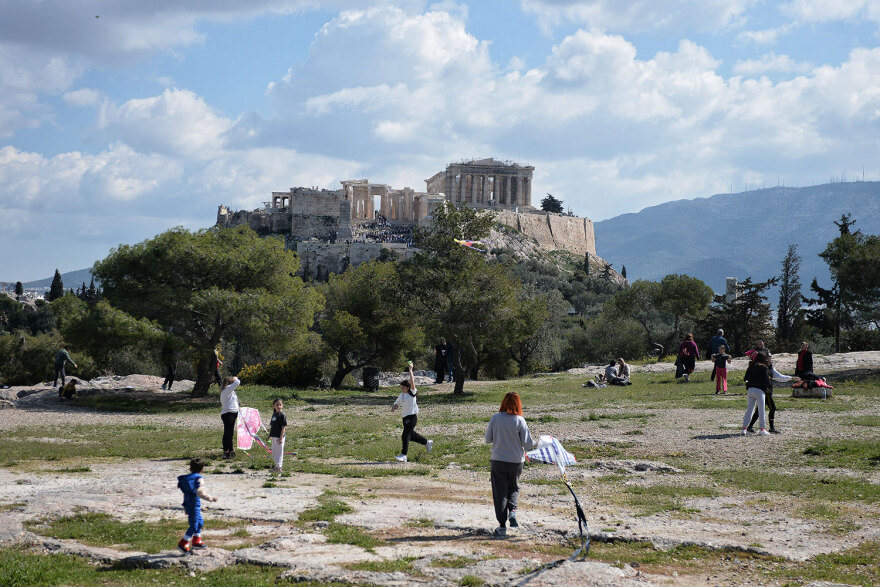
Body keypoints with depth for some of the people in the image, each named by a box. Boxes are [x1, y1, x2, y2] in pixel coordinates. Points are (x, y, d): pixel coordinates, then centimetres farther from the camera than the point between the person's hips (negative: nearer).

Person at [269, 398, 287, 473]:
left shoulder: (282, 415, -13)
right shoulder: (274, 414, 10)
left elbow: (283, 427, -15)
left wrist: (281, 438, -19)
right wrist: (270, 435, 17)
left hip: (279, 437, -8)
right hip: (273, 436, 8)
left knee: (279, 451, -2)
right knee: (274, 453, 16)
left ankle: (278, 467, 3)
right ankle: (277, 465, 28)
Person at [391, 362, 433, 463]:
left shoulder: (412, 393, -8)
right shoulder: (401, 395, 11)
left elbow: (412, 381, -20)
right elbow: (396, 404, 18)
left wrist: (410, 370, -20)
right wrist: (394, 407, -5)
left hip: (412, 417, -8)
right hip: (405, 417, 8)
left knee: (405, 435, -15)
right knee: (411, 435, 19)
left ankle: (403, 455, -14)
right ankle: (427, 443, 40)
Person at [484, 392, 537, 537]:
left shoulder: (495, 418, -7)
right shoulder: (520, 420, -10)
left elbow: (487, 440, 1)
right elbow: (528, 444, -9)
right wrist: (537, 443, 12)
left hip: (498, 461, 0)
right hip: (516, 461, 0)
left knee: (500, 492, 8)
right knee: (514, 488, 22)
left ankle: (502, 525, 6)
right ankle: (512, 511, -3)